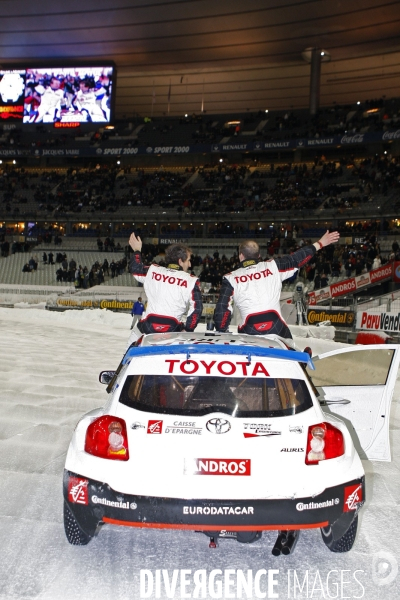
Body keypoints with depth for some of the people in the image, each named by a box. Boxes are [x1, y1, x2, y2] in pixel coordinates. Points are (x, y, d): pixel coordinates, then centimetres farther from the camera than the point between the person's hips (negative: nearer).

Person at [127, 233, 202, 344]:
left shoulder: (152, 270, 5)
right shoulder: (191, 281, -2)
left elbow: (135, 268, 24)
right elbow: (196, 309, -3)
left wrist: (137, 250, 40)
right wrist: (188, 330, 8)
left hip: (147, 326, 2)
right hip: (172, 331, -2)